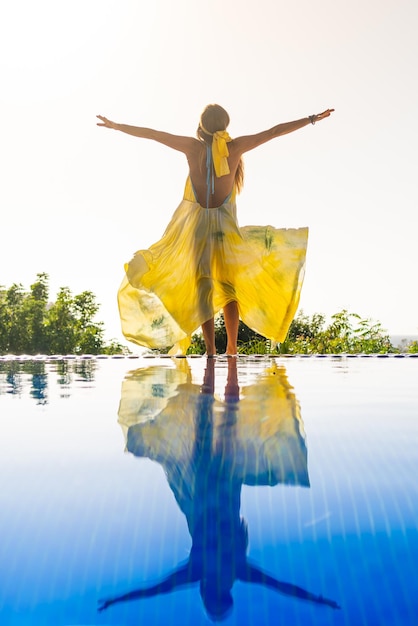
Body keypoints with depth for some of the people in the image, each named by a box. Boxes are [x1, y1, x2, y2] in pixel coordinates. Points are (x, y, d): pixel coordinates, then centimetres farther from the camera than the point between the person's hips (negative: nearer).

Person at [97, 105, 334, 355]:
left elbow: (152, 133, 3)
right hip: (225, 227, 1)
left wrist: (116, 126, 15)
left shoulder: (193, 146, -4)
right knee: (230, 286, 11)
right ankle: (232, 347, 12)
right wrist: (313, 119, 11)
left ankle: (211, 348, 1)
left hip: (195, 224, 0)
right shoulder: (235, 147, -4)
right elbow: (275, 131, 2)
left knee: (202, 288, 4)